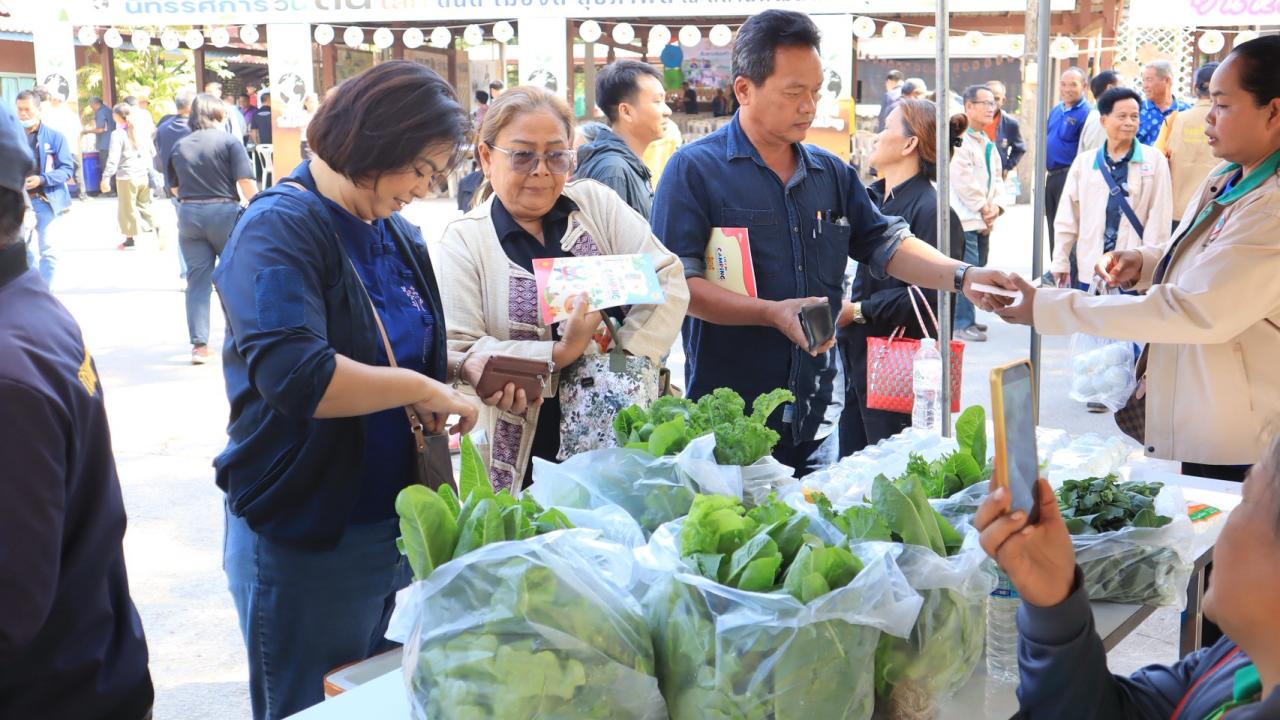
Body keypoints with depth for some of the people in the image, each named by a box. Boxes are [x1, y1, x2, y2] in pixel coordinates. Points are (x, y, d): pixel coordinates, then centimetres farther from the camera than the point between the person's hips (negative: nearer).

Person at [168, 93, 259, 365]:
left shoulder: (179, 146, 7)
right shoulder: (228, 141, -5)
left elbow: (173, 187, 13)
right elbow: (246, 182, -13)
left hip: (189, 216, 3)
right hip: (225, 212, -3)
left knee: (197, 280, 5)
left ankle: (199, 344, 1)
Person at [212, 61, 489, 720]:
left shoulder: (397, 234, 8)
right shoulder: (280, 227, -18)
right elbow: (295, 375, -33)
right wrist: (421, 389, -22)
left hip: (395, 528, 8)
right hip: (304, 540, -8)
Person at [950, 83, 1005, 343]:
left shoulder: (987, 143, 18)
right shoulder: (959, 140, -11)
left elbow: (996, 177, 19)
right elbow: (964, 182, -15)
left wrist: (995, 208, 2)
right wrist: (984, 210, -8)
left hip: (983, 219, 9)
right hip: (964, 218, -9)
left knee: (978, 270, 10)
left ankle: (966, 319, 20)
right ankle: (962, 323, -4)